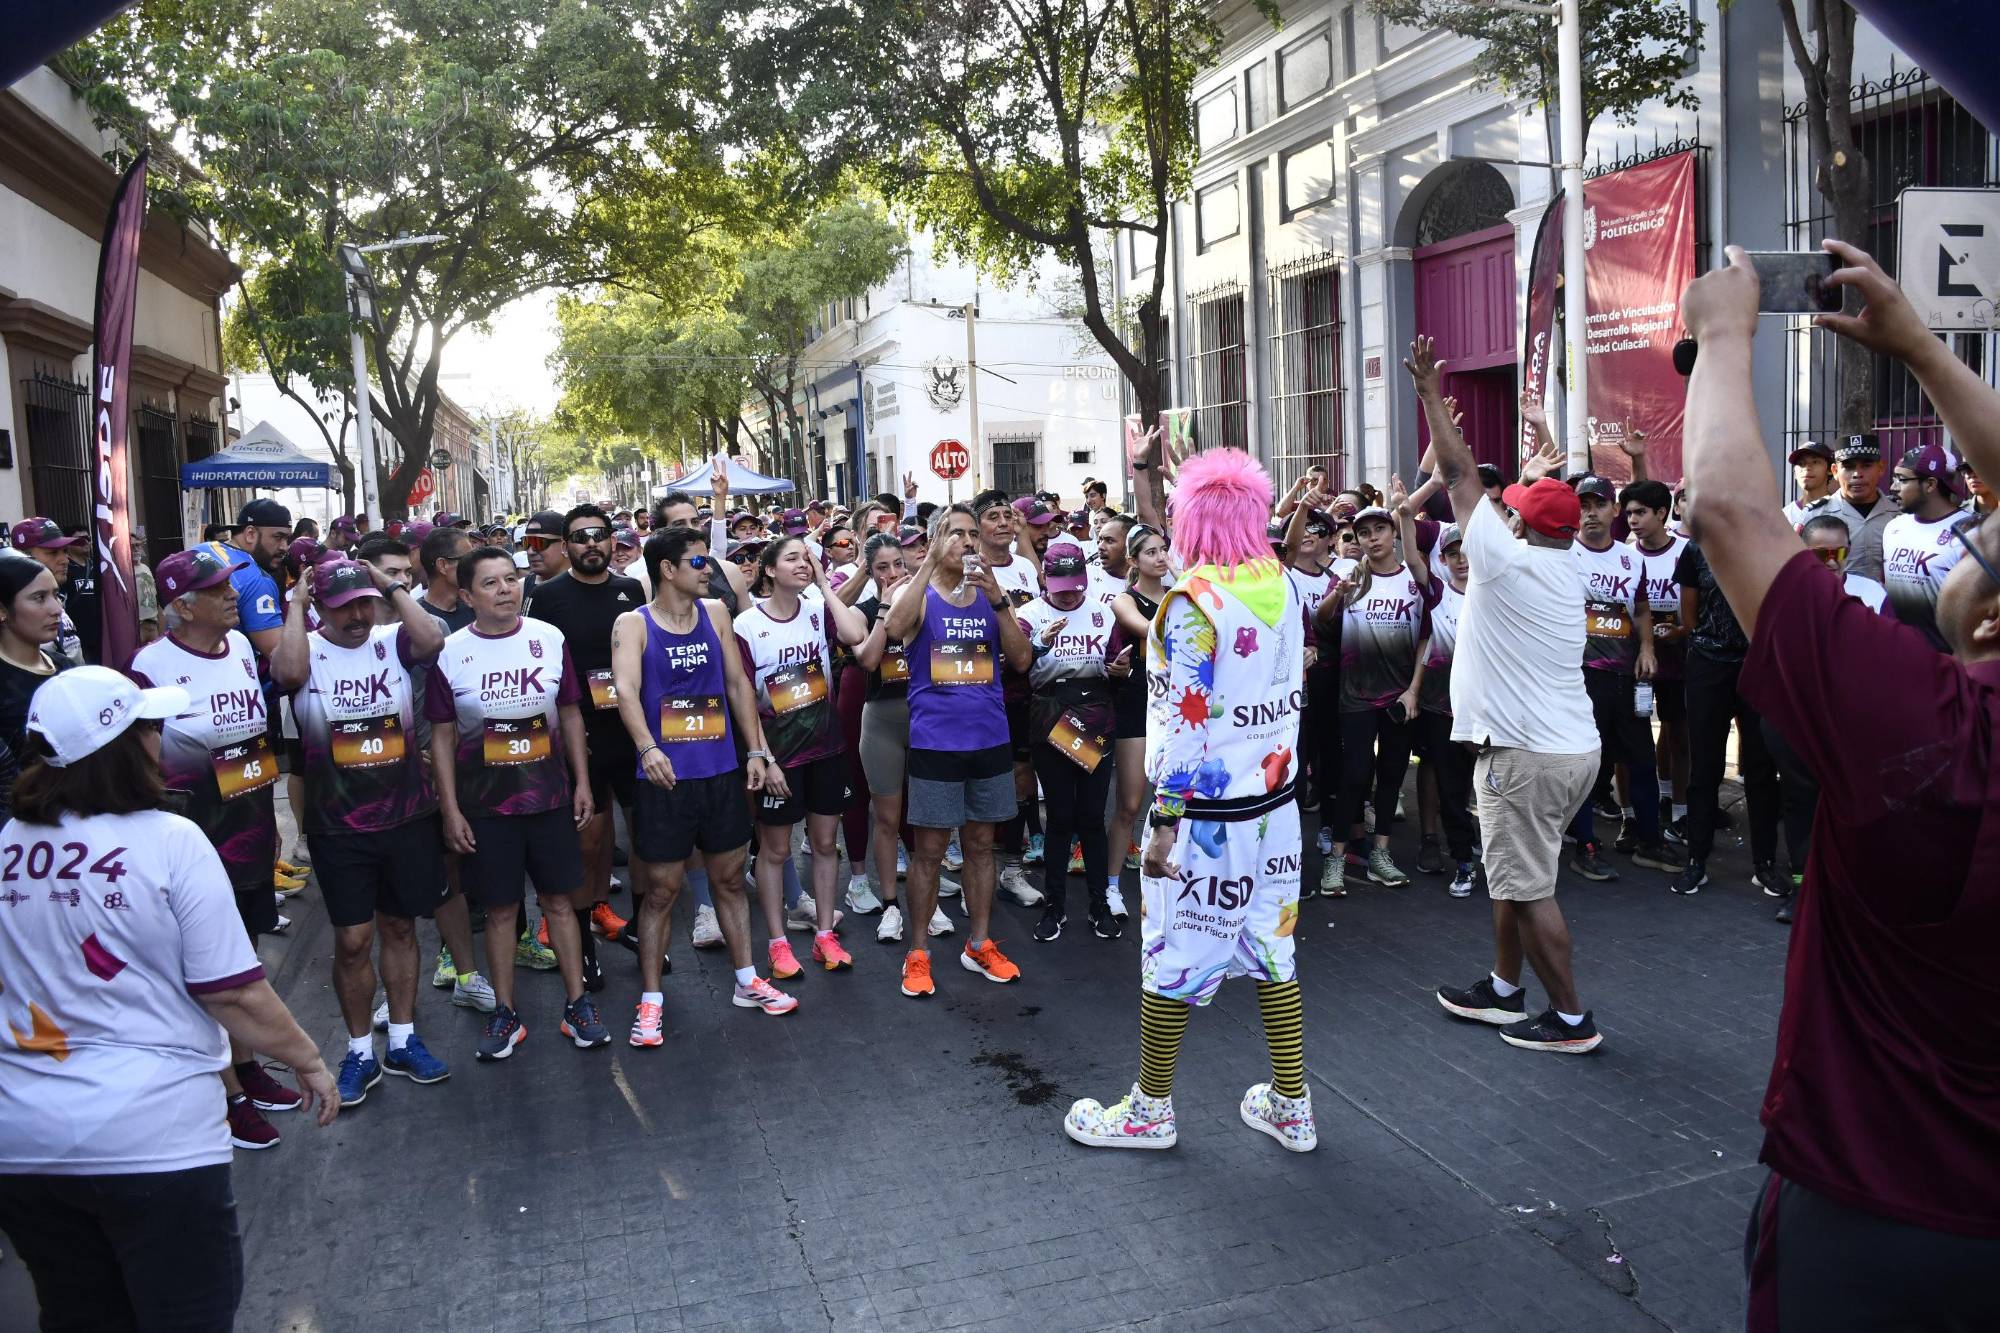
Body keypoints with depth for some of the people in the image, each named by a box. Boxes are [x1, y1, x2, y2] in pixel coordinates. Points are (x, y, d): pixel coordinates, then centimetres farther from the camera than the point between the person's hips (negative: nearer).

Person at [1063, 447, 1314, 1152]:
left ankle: (1150, 1110, 21)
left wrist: (1165, 819, -16)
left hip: (1207, 808, -7)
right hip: (1275, 797, 7)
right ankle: (1291, 1107, 25)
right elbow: (1291, 691, 11)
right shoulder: (1280, 585, 3)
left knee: (1172, 953, 6)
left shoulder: (1193, 600, -18)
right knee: (1271, 943, 15)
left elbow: (1186, 719, -19)